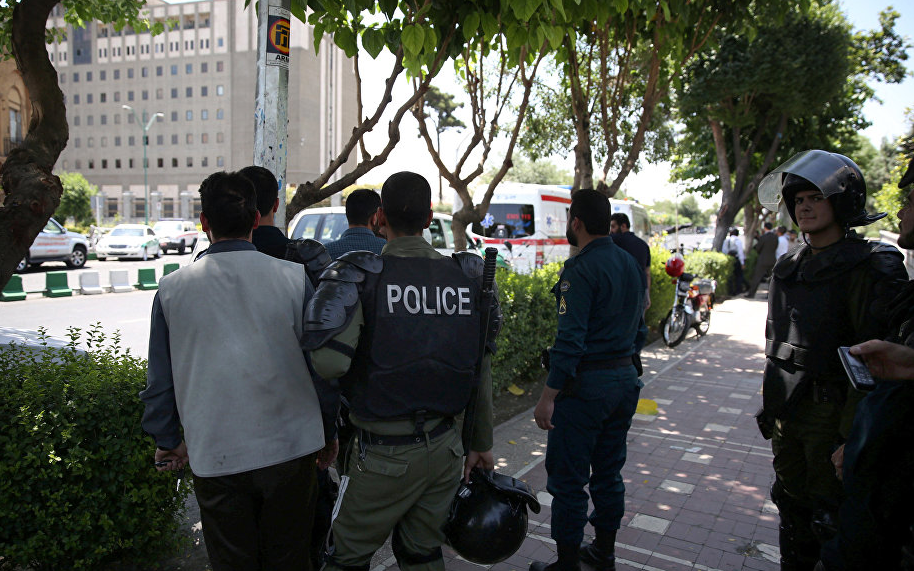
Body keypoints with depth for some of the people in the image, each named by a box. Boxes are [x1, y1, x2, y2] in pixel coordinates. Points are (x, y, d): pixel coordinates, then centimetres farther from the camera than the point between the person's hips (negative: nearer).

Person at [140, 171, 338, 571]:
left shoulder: (172, 288, -5)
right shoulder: (294, 278, -9)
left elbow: (160, 380, 3)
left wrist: (168, 442, 20)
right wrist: (328, 432, 11)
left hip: (214, 458, 1)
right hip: (290, 448, 0)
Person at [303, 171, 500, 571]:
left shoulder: (360, 275, -14)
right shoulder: (468, 276, 0)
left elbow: (329, 362, -28)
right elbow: (480, 371, 5)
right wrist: (481, 443, 16)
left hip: (385, 454, -4)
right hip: (445, 448, 5)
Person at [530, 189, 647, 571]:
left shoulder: (581, 269, -17)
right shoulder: (631, 264, 9)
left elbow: (570, 339, -23)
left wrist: (548, 396, -20)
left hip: (587, 385, -9)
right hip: (626, 380, 9)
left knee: (568, 479, 4)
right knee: (608, 472, 19)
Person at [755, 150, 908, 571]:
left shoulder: (869, 267, -14)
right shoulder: (788, 267, 10)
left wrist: (851, 430, -22)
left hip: (832, 410, -7)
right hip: (787, 409, 7)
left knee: (831, 514, 5)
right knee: (791, 502, 19)